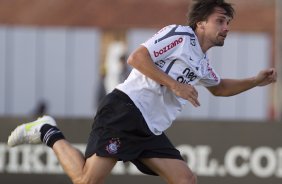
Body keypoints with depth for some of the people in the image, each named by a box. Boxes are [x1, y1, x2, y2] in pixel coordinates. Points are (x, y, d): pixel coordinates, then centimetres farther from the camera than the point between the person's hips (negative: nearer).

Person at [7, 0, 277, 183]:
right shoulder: (180, 35, -3)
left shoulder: (202, 64, 24)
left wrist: (255, 81, 33)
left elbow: (219, 88, 46)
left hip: (150, 129, 9)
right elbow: (137, 57, -14)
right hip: (125, 111, -9)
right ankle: (49, 134, 4)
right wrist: (174, 84, -16)